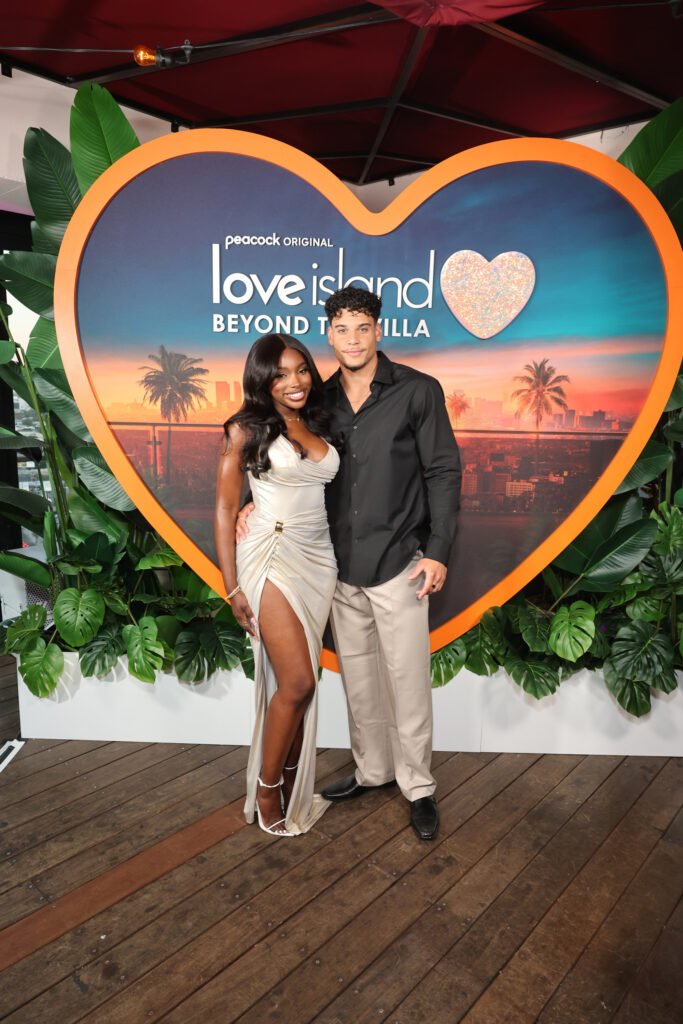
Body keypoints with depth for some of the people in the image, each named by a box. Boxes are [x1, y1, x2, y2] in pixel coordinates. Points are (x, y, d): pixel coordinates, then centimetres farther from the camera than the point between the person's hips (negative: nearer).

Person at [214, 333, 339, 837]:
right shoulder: (247, 429, -3)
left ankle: (293, 789, 26)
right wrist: (232, 588, -9)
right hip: (273, 558, -5)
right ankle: (266, 792, 15)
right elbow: (225, 508, -5)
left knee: (299, 683, 10)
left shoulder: (318, 429, 12)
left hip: (318, 559, 5)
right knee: (297, 682, -8)